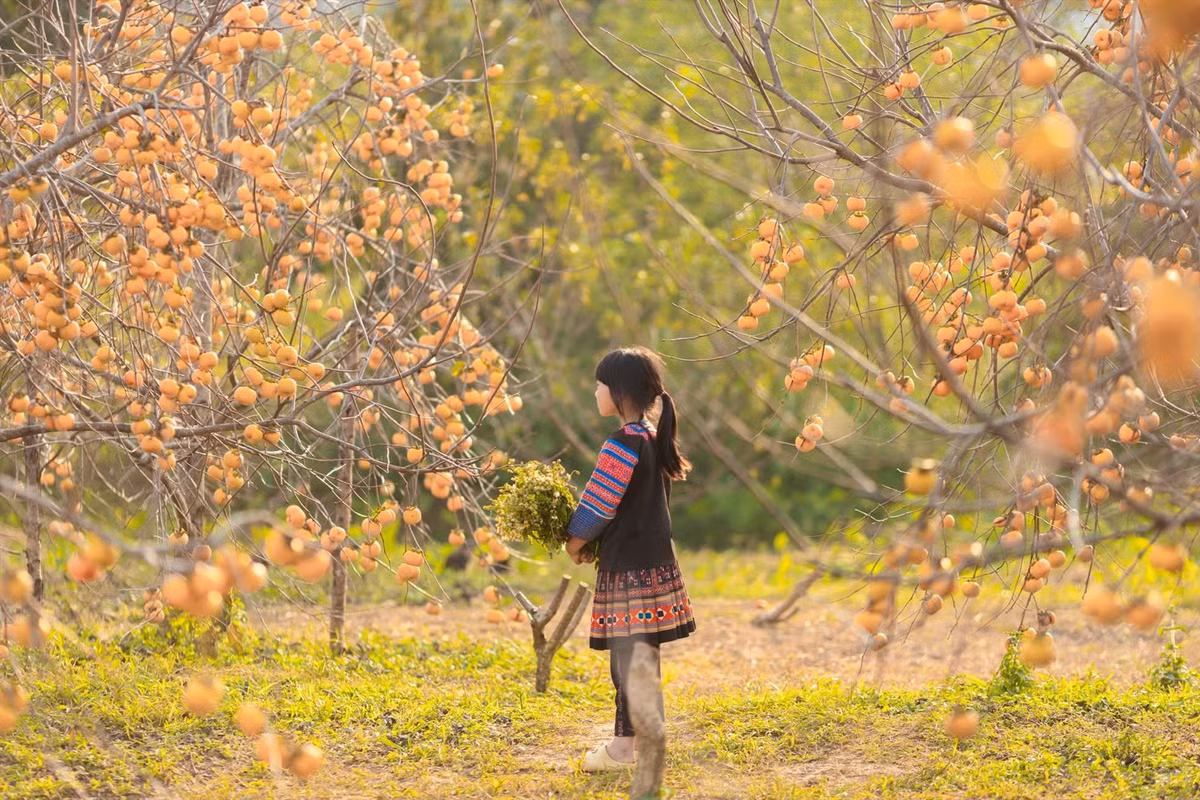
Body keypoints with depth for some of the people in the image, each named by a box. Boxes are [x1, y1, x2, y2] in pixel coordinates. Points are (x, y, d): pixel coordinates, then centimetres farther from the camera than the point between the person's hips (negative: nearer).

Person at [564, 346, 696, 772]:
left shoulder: (623, 445, -16)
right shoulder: (655, 440, 13)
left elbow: (599, 505, -14)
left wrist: (576, 542, 2)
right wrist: (594, 540, 15)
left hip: (629, 568, -9)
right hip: (655, 559, 9)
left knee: (629, 657, -6)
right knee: (641, 655, 14)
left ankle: (624, 746, -3)